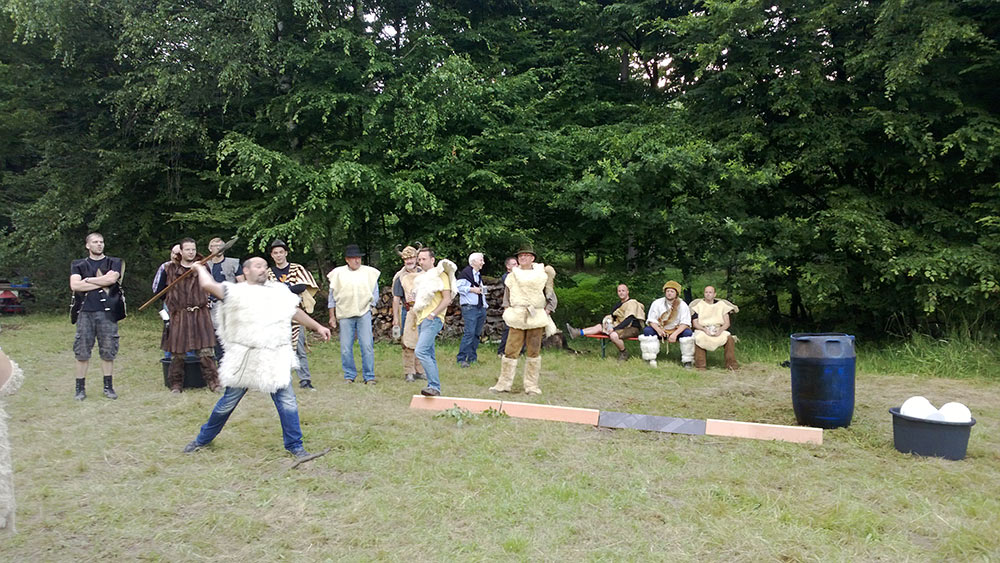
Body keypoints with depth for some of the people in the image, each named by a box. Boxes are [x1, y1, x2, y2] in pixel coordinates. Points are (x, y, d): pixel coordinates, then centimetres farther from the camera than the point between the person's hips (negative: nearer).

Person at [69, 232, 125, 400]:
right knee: (82, 352, 1)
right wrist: (101, 283, -7)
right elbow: (74, 285, -4)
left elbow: (111, 278, -10)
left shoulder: (114, 263, 10)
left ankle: (108, 387, 13)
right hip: (85, 312, 1)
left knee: (108, 352, 3)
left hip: (107, 312, -1)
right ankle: (80, 389, 9)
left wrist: (87, 280, -2)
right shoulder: (78, 265, 13)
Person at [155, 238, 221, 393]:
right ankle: (176, 383, 16)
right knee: (177, 352, 3)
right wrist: (173, 301, 4)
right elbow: (159, 292, 13)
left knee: (206, 350, -6)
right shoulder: (170, 269, 5)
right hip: (178, 316, 0)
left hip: (201, 315, 0)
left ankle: (212, 380, 1)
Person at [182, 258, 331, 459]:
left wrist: (317, 327, 16)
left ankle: (295, 446, 11)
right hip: (244, 359, -2)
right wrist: (201, 269, 6)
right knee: (228, 402, 11)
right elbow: (208, 285, -13)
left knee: (287, 402, -1)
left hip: (276, 359, 2)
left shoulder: (279, 291, 9)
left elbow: (296, 312, 17)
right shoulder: (237, 292, -4)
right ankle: (203, 439, 33)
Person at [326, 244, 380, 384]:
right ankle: (349, 375, 15)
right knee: (346, 348, 1)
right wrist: (332, 316, 9)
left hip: (364, 314, 0)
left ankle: (369, 376, 3)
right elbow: (332, 295, 11)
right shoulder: (338, 273, 6)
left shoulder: (370, 272, 6)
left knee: (367, 346, -5)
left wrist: (370, 307, 6)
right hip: (345, 315, 0)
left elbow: (375, 293, 15)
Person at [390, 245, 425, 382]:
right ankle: (409, 372, 3)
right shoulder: (400, 277, 1)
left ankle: (420, 371, 17)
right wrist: (395, 318, -6)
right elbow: (396, 298, -1)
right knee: (408, 343, -4)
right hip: (408, 312, -3)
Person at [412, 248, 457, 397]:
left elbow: (447, 299, -12)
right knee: (429, 355, 9)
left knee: (421, 351, -21)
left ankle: (434, 387, -21)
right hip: (422, 319, 9)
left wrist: (432, 314, -17)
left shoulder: (440, 274, -4)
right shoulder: (422, 277, 21)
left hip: (433, 319, -9)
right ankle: (433, 388, 13)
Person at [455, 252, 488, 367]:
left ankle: (472, 358, 16)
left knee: (477, 334, 9)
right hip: (469, 308, -9)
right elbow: (458, 287, -17)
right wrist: (472, 289, -17)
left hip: (481, 309, 9)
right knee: (469, 333, -14)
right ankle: (461, 359, -11)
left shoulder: (479, 275, 21)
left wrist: (485, 306, 22)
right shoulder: (465, 273, -8)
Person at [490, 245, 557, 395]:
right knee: (511, 350, -4)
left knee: (533, 352, 2)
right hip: (517, 318, 1)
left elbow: (552, 299, 9)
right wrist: (507, 310, 6)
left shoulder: (542, 275, 5)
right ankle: (504, 384, 3)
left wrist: (546, 312, -1)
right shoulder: (512, 276, 10)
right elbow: (506, 297, 20)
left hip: (536, 319, -1)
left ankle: (532, 385, 10)